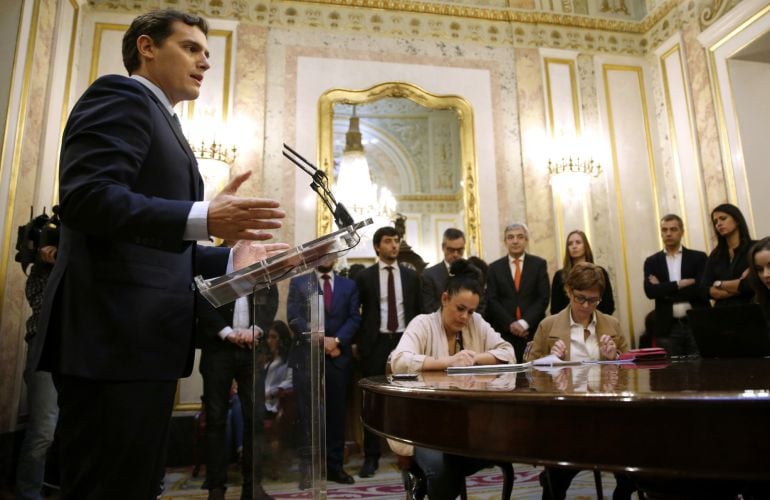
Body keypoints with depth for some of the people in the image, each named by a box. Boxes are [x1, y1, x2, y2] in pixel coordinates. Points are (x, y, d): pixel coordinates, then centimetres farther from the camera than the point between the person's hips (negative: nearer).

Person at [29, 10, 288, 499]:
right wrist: (203, 218, -27)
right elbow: (86, 196, -20)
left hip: (139, 336, 10)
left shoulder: (161, 122, 25)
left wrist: (228, 259, 12)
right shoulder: (121, 95, -3)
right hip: (114, 333, -10)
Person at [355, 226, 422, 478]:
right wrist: (361, 343, -2)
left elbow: (418, 311, 9)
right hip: (376, 343, -1)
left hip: (404, 340, 2)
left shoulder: (411, 275, 8)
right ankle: (371, 457, 14)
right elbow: (356, 312, 3)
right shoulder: (364, 276, 2)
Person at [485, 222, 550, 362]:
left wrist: (524, 322, -11)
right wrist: (510, 324, -10)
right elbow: (492, 301, 3)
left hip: (533, 331, 0)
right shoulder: (494, 268, 9)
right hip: (504, 332, 0)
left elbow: (543, 298, 0)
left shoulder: (539, 264, 7)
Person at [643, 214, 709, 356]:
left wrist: (664, 290, -8)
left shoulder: (698, 257, 6)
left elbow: (702, 289, -9)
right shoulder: (652, 261, 8)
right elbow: (650, 291, -7)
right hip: (667, 328, 1)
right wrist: (679, 284, -12)